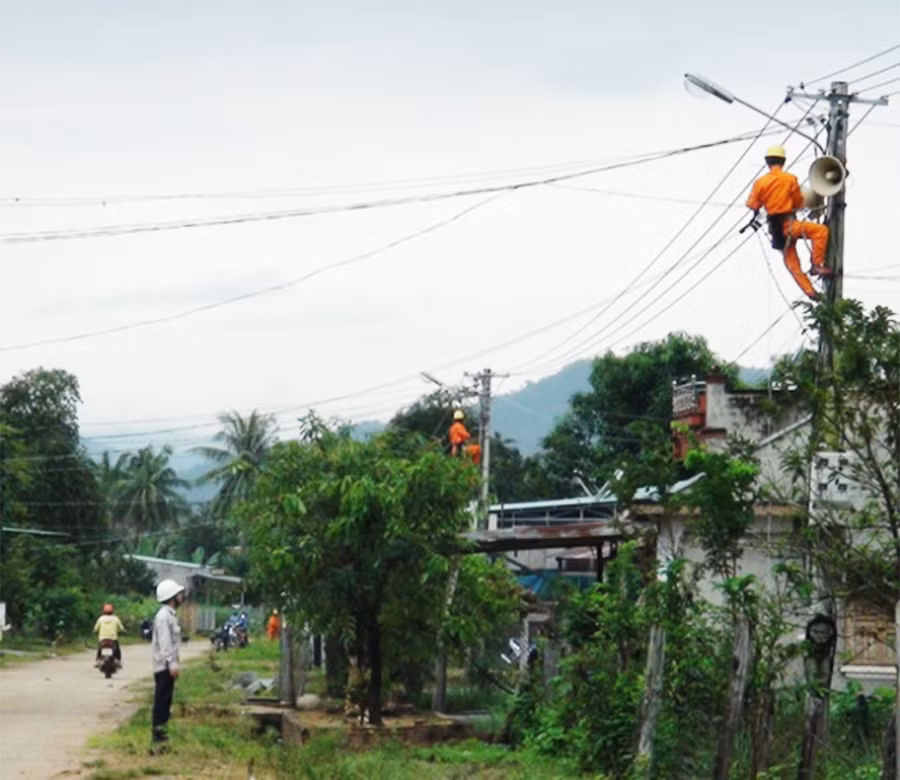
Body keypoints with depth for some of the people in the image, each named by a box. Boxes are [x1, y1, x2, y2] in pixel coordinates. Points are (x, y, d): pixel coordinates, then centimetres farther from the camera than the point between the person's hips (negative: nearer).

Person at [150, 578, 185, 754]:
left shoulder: (170, 615, 17)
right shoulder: (164, 616, -15)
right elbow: (164, 642, -22)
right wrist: (172, 663, -26)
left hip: (168, 667, 10)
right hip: (164, 667, -10)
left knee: (165, 704, 12)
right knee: (161, 703, -9)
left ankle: (161, 740, 17)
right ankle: (158, 742, -9)